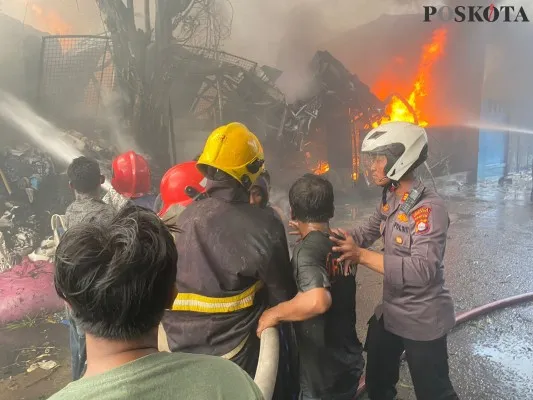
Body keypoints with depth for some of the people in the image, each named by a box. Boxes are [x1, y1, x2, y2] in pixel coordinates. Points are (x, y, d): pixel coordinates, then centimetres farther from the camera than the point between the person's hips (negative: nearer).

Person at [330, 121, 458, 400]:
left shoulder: (429, 208, -26)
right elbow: (368, 232, 10)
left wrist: (362, 256, -37)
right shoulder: (389, 199, 0)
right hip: (390, 312, 8)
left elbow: (423, 270, -34)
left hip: (422, 320, -8)